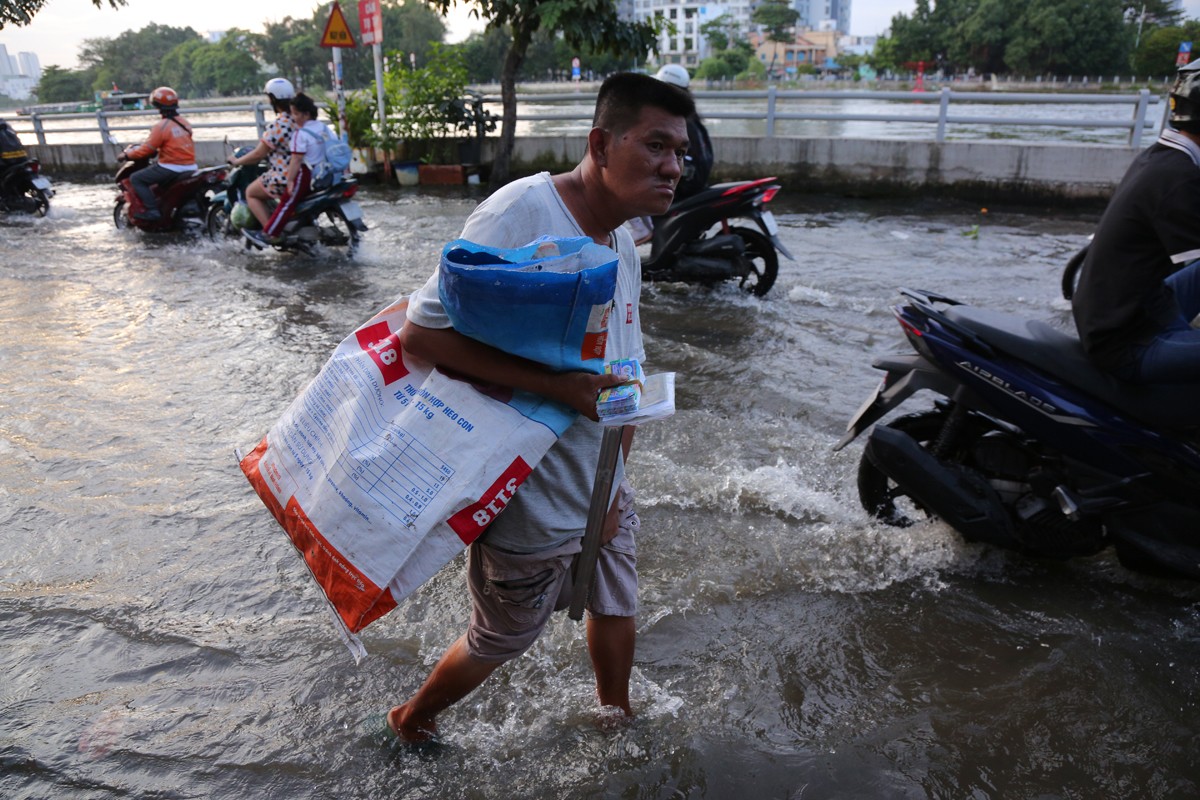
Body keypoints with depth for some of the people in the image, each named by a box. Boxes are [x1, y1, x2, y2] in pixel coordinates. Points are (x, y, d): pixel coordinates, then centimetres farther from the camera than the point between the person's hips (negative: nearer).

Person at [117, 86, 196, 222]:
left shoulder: (161, 126, -14)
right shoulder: (184, 122, 9)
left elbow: (148, 148, -12)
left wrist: (127, 155, 1)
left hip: (171, 168, -8)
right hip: (190, 167, 8)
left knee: (136, 178, 0)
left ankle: (152, 210, -10)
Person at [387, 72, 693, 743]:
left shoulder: (623, 243, 4)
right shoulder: (522, 213, -25)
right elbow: (423, 333, -29)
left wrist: (613, 481, 4)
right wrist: (554, 384, -32)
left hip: (601, 486, 8)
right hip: (531, 497, -8)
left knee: (616, 606, 25)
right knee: (503, 639, 13)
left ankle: (617, 714, 53)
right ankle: (414, 719, 42)